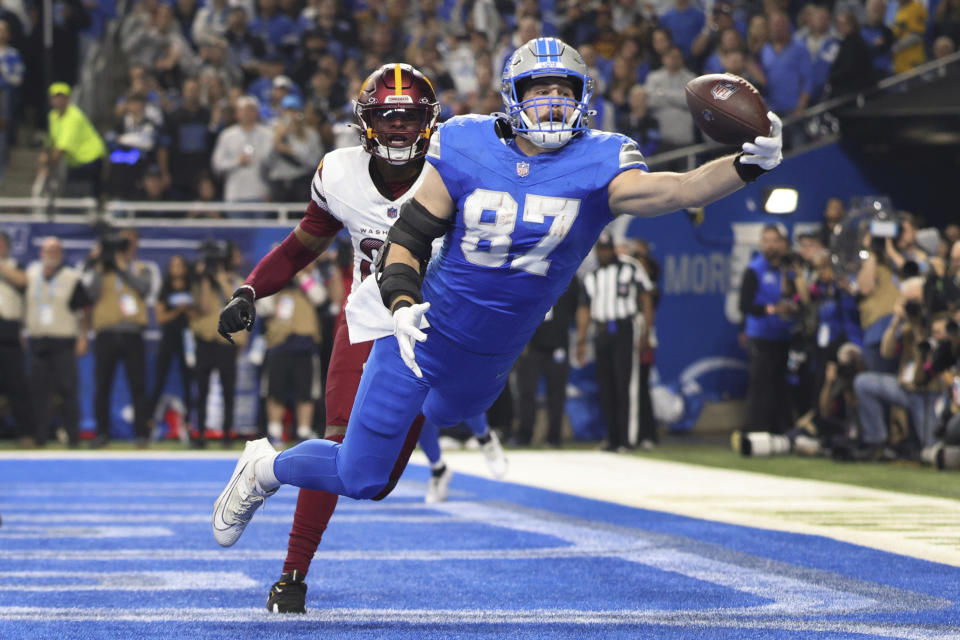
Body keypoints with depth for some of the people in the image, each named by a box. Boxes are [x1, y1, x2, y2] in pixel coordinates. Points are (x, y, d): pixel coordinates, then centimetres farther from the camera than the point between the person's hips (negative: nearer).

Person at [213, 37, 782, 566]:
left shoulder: (598, 165, -13)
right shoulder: (467, 151, -12)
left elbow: (670, 193, -31)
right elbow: (409, 238, -4)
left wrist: (746, 166, -48)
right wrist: (403, 305, -22)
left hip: (489, 362, 2)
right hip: (424, 340, -2)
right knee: (360, 479, 1)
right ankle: (266, 468, 29)